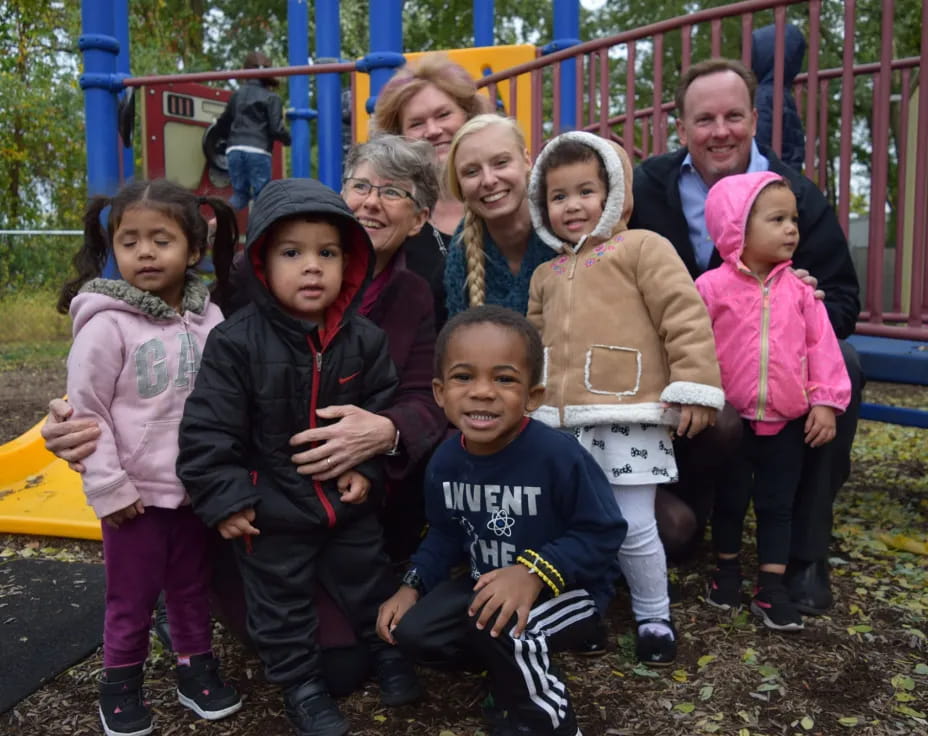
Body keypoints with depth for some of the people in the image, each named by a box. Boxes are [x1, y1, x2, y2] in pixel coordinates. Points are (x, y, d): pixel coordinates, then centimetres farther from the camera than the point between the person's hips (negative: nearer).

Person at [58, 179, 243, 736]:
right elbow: (85, 413, -11)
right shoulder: (106, 325, -14)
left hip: (199, 487, 4)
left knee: (194, 587, 18)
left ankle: (197, 667, 36)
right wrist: (108, 487, -13)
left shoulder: (209, 319, -2)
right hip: (137, 493, -3)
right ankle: (121, 683, 31)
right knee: (132, 596, 11)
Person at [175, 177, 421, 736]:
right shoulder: (236, 341, -18)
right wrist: (223, 497, -16)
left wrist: (367, 466, -7)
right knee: (281, 600, 14)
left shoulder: (365, 339, -8)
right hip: (272, 509, -2)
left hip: (350, 500, 3)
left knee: (370, 582, 20)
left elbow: (384, 407, 2)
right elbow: (208, 429, -15)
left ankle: (388, 649, 45)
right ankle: (301, 680, 36)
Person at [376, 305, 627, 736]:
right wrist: (413, 584, -7)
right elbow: (445, 535, 8)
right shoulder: (444, 462, -9)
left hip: (569, 586, -6)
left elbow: (604, 533, -22)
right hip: (489, 582, 7)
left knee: (499, 628, -33)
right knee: (412, 631, -7)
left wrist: (536, 573, -33)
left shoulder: (559, 456, -28)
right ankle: (512, 670, 17)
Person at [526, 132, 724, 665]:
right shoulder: (546, 274, 20)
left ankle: (654, 614, 23)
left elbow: (685, 316, -7)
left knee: (633, 529, -2)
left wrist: (695, 387, -12)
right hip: (560, 423, 6)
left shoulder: (642, 247, 0)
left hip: (627, 420, -6)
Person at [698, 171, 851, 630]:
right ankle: (727, 571, 33)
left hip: (787, 421, 3)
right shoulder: (712, 286, -9)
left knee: (778, 505, 9)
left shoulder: (799, 288, 0)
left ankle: (771, 589, 20)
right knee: (729, 501, 12)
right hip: (730, 419, -2)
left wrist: (825, 401, -4)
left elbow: (822, 344, 1)